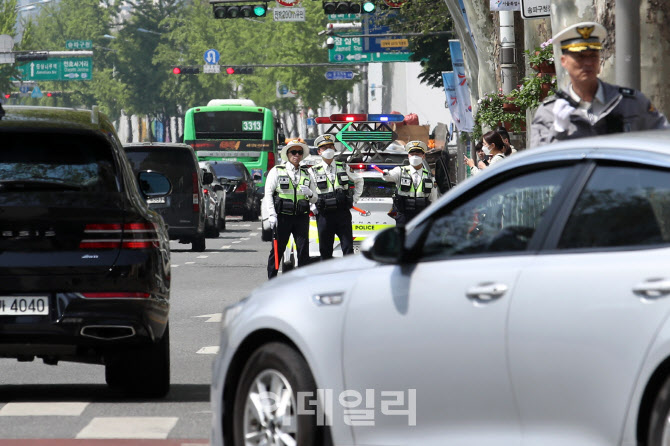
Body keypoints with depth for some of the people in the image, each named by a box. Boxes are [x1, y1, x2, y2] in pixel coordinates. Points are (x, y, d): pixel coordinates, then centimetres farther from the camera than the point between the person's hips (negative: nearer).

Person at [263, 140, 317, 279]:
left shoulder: (306, 174, 17)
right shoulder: (276, 171, 6)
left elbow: (314, 198, 19)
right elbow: (268, 194, 0)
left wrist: (309, 193, -5)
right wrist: (271, 215, -11)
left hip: (301, 217, 3)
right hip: (282, 217, -3)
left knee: (303, 249, -4)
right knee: (277, 249, -1)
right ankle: (271, 280, 7)